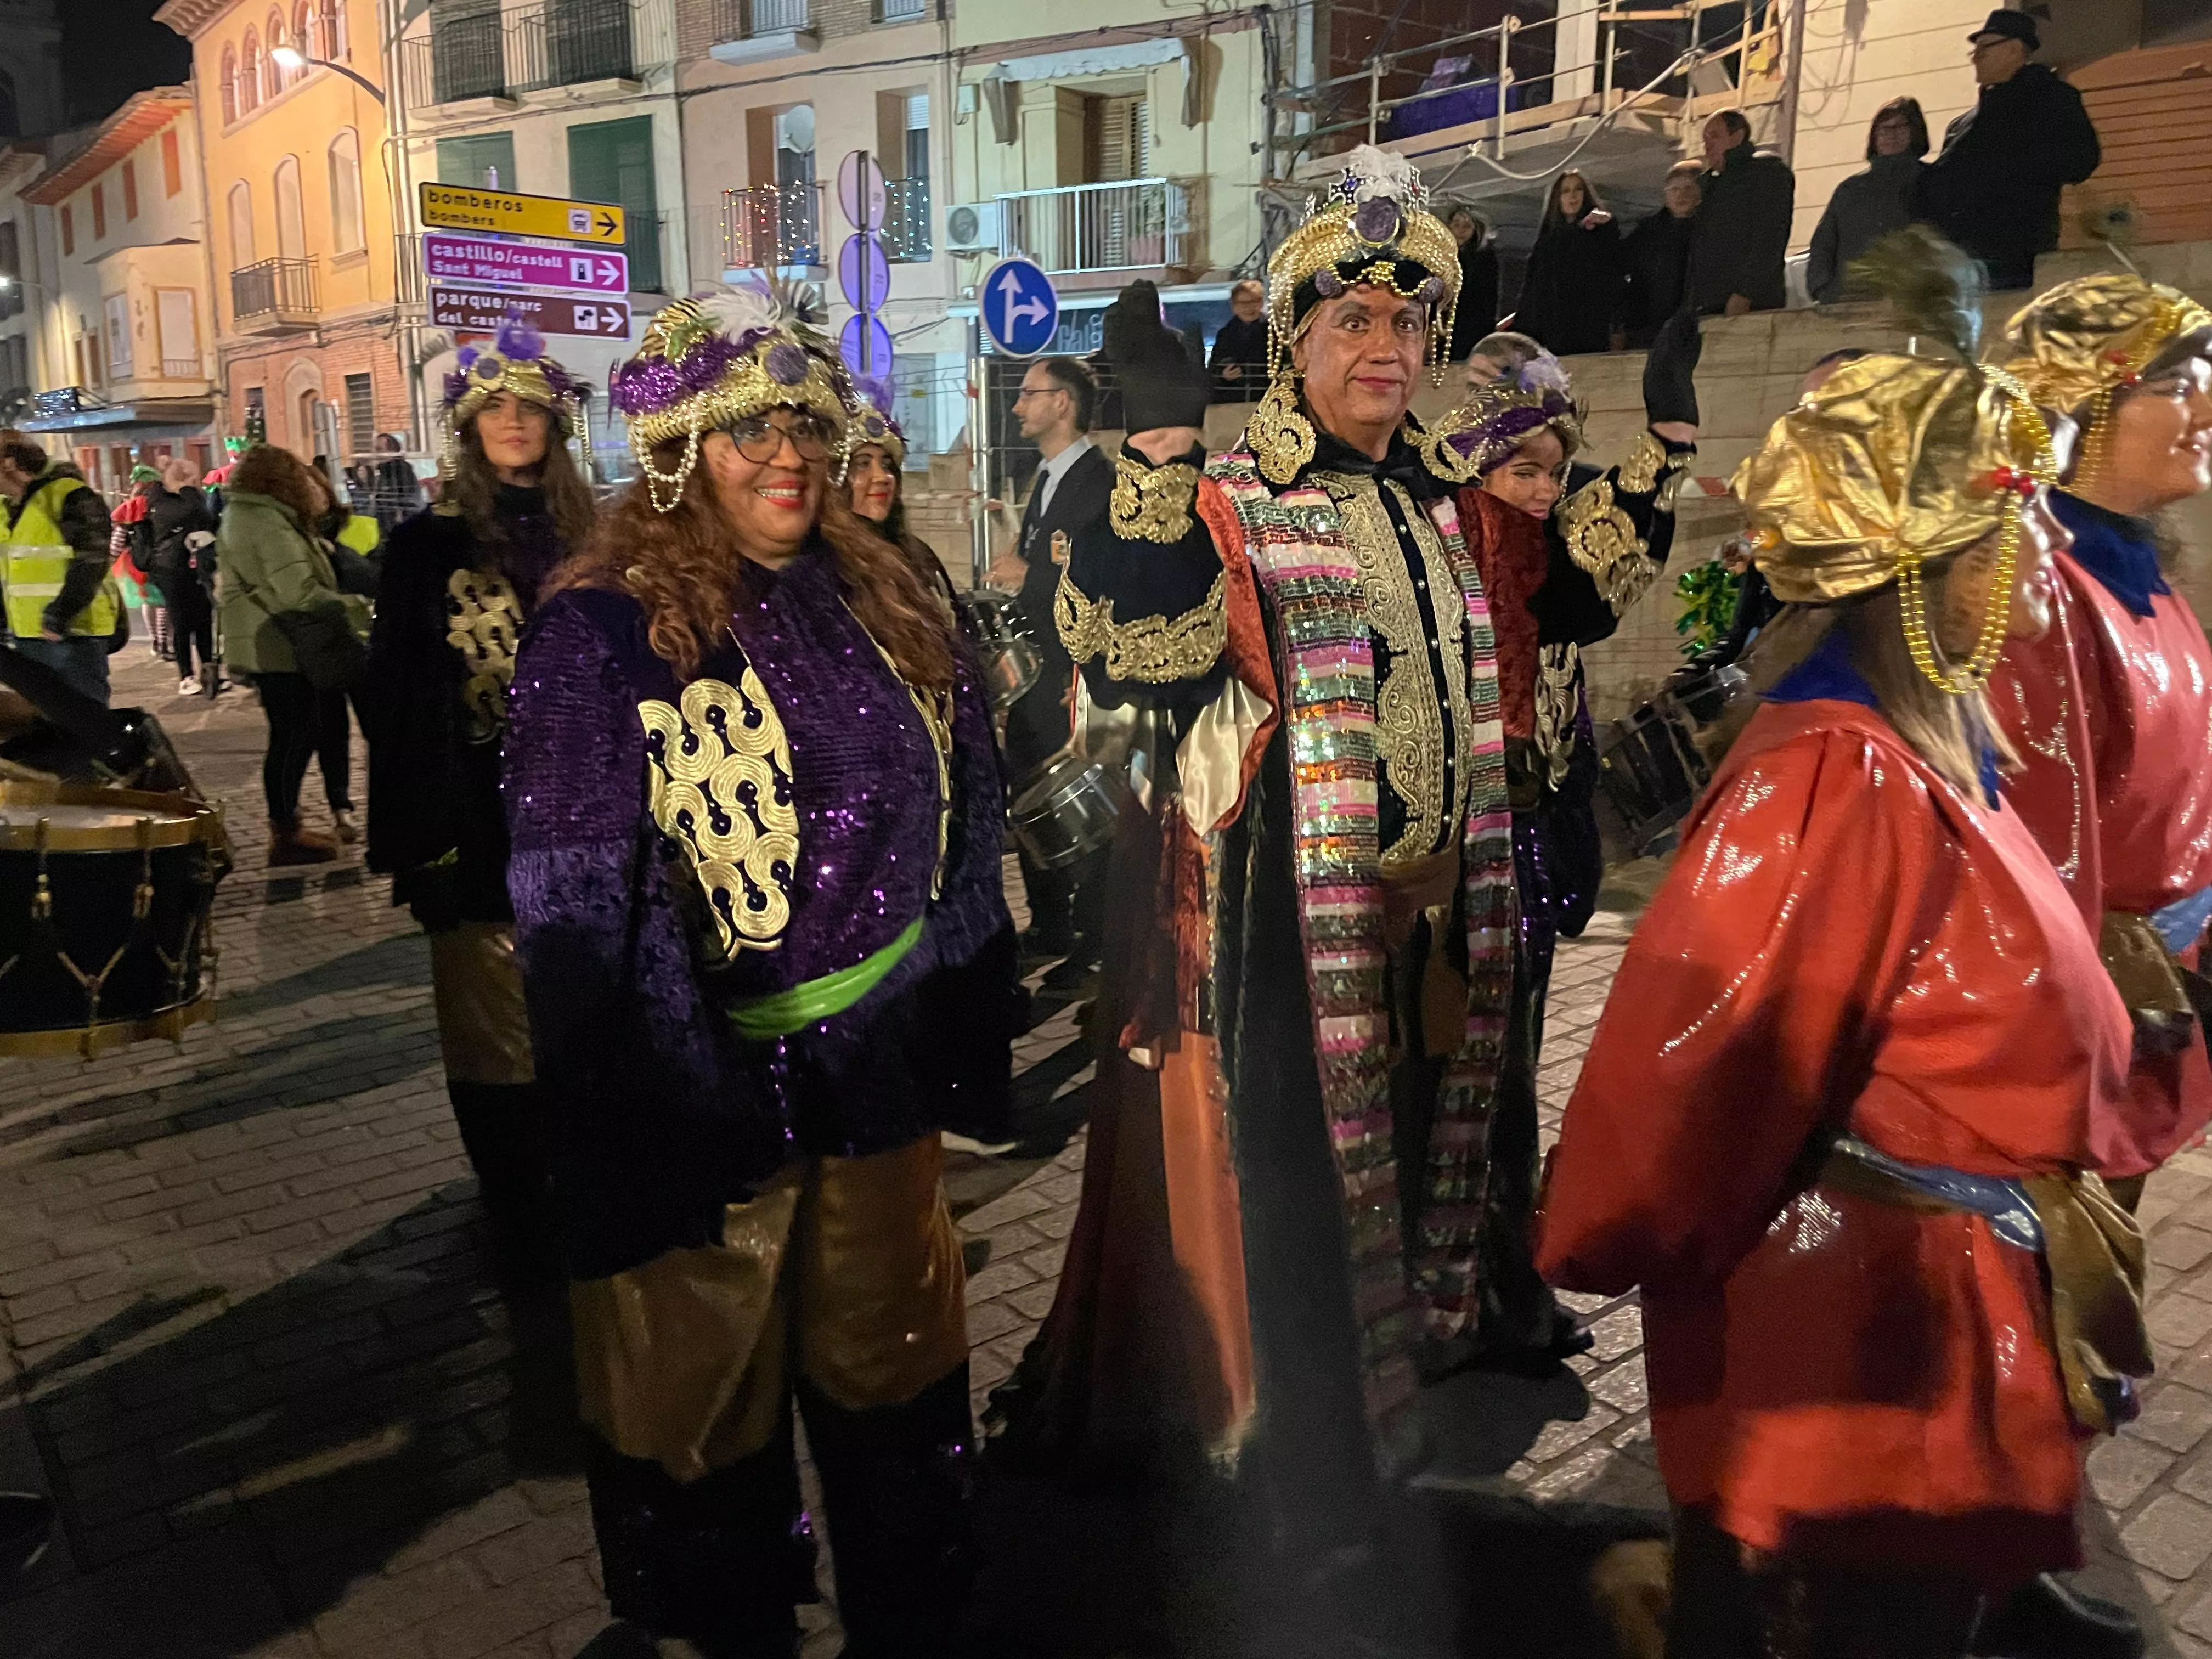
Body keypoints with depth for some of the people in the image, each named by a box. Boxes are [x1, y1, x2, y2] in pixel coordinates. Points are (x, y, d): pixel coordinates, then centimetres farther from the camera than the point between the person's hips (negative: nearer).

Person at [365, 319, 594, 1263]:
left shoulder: (585, 539, 9)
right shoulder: (431, 544, 0)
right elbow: (395, 697, -2)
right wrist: (416, 836, -8)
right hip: (479, 821, -3)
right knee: (496, 1028, 4)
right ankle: (519, 1216, 18)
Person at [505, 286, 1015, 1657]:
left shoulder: (884, 606, 5)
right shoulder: (605, 633, -11)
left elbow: (963, 824, 10)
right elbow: (577, 901, -15)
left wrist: (967, 1024, 10)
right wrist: (670, 1102, -19)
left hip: (878, 1071, 5)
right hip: (709, 1083, -4)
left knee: (892, 1363, 21)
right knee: (708, 1392, 14)